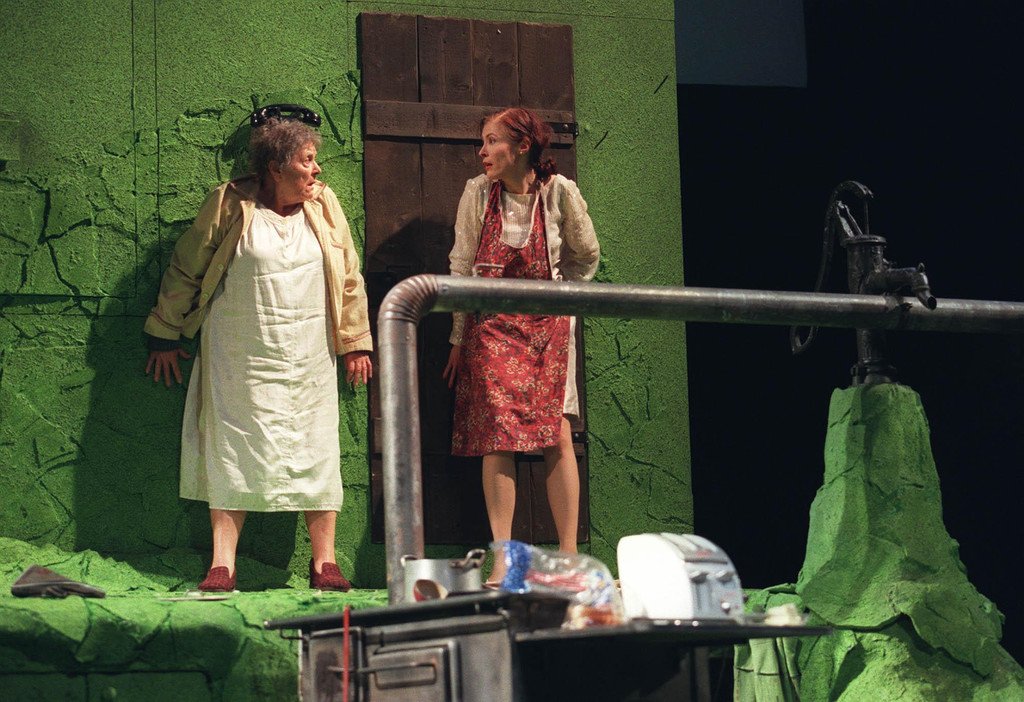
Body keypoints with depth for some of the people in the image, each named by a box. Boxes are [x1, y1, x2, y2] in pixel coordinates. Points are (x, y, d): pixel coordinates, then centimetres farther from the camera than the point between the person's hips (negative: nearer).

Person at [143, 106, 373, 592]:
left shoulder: (324, 205, 4)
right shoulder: (229, 205, -5)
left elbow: (348, 275, 11)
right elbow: (185, 270, 3)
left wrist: (355, 342, 9)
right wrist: (164, 337, 7)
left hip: (308, 359, 3)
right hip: (241, 358, -3)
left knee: (316, 451, 3)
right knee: (233, 451, -3)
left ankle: (324, 563, 9)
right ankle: (222, 566, -2)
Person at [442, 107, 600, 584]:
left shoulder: (560, 193, -5)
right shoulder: (478, 193, -3)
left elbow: (586, 257, 11)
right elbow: (461, 267, 4)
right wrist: (459, 337, 5)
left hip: (548, 326, 0)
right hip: (491, 328, 0)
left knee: (558, 435, -7)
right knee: (497, 437, -8)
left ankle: (569, 556, -1)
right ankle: (501, 560, -6)